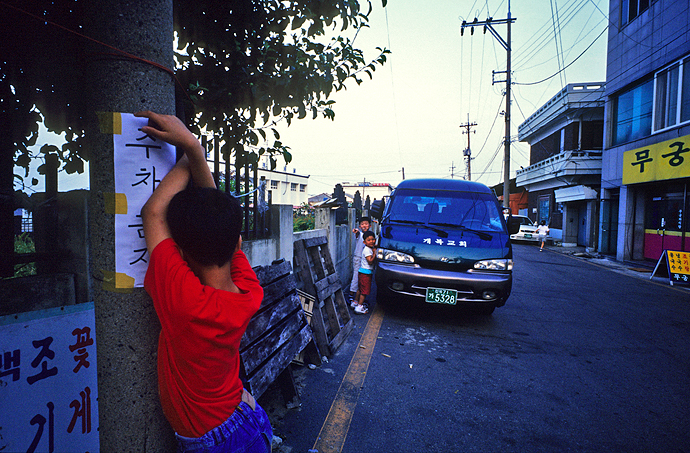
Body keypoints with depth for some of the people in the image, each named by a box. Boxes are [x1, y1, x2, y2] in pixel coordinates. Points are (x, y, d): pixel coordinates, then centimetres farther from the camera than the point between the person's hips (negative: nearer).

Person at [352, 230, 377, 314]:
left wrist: (375, 247, 8)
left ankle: (355, 303, 31)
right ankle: (359, 307, -1)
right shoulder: (367, 250, -19)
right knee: (365, 290, -5)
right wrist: (375, 253, -17)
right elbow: (370, 261, -24)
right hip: (365, 272, -10)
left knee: (360, 289, 19)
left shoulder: (371, 248, 11)